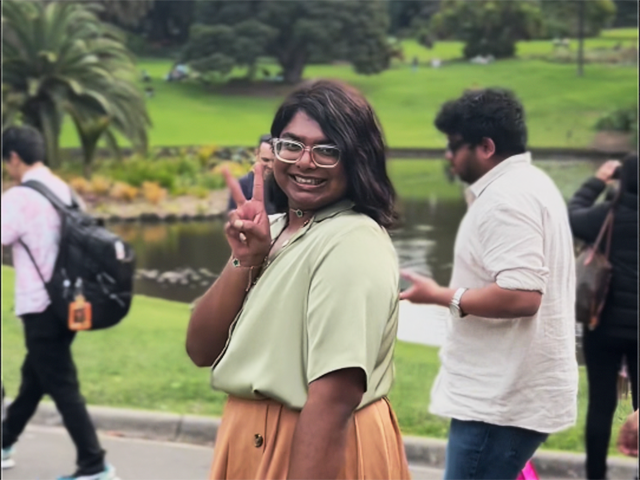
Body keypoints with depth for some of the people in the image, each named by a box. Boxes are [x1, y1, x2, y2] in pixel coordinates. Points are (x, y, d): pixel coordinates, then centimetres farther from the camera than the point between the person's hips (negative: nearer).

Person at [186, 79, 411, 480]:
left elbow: (334, 399, -25)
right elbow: (202, 350, 1)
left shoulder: (354, 244, -18)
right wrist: (245, 261, -11)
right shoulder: (273, 231, 8)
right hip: (255, 444, 8)